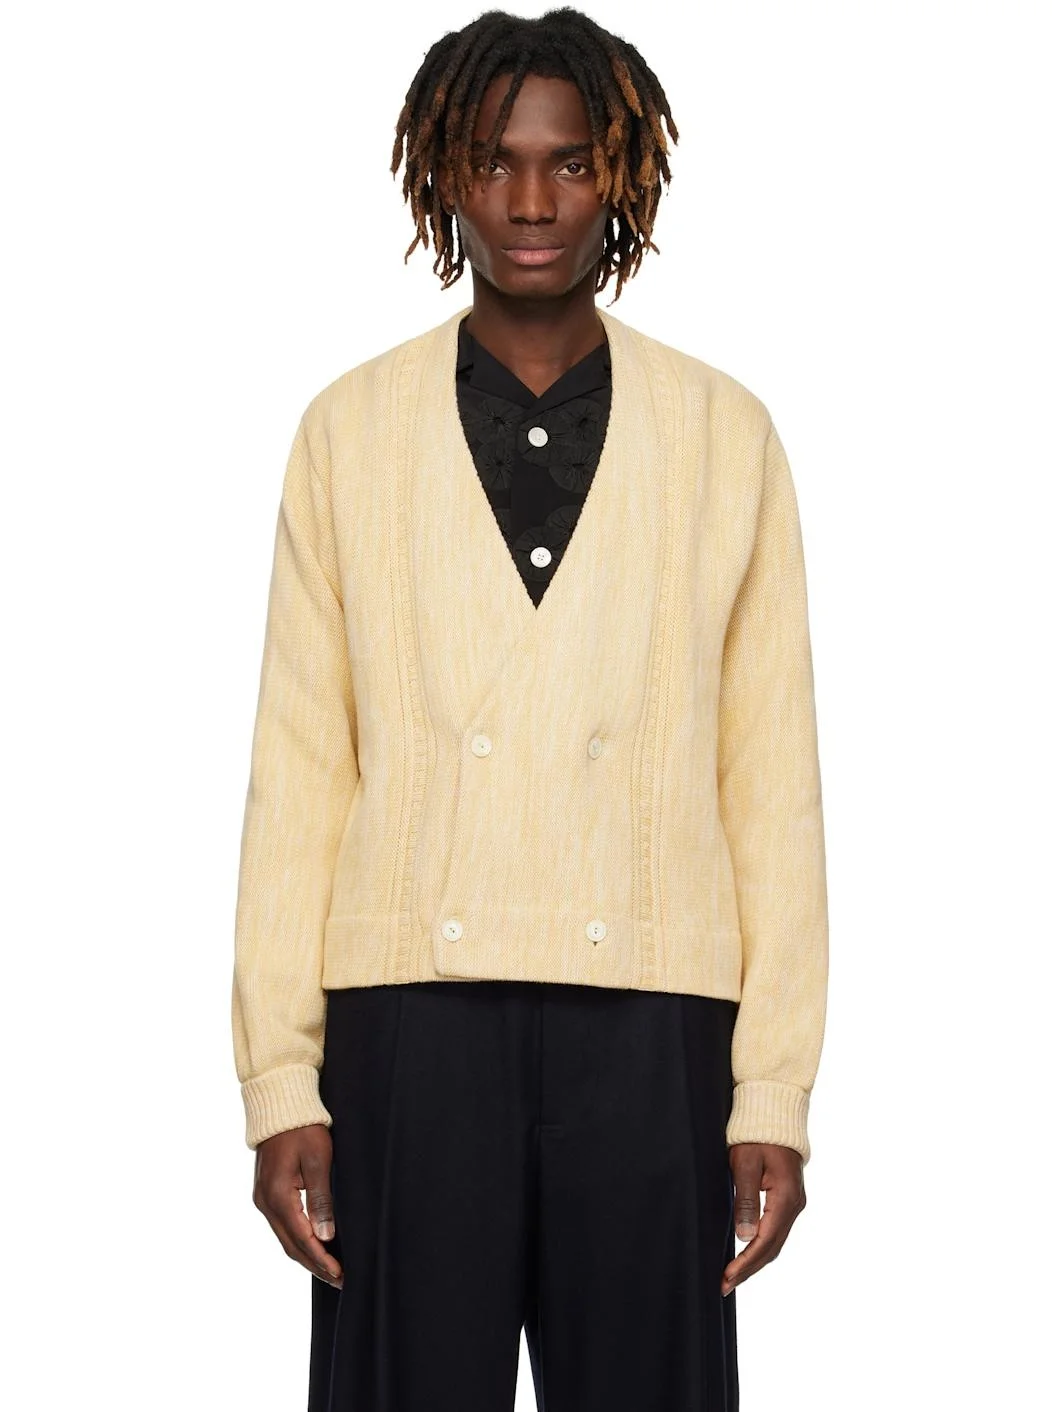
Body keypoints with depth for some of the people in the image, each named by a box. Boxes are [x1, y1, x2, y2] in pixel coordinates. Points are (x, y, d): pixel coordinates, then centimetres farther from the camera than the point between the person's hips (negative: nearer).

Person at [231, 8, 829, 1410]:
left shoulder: (724, 436, 7)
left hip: (650, 1024, 0)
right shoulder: (352, 430, 8)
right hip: (411, 1016, 0)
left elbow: (772, 779, 5)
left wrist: (775, 1094, 0)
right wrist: (278, 1082, -1)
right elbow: (298, 769, 5)